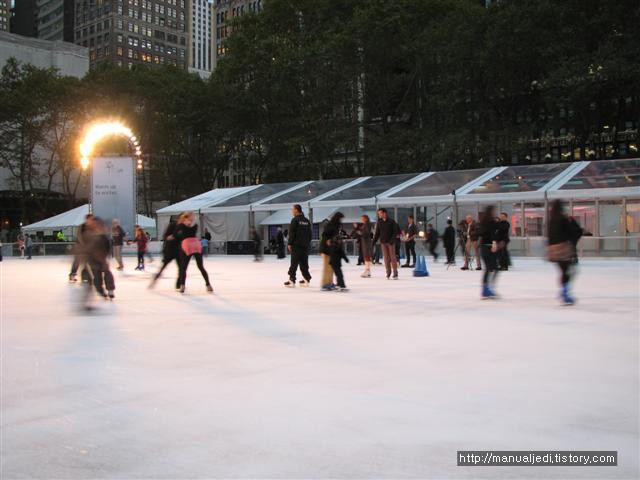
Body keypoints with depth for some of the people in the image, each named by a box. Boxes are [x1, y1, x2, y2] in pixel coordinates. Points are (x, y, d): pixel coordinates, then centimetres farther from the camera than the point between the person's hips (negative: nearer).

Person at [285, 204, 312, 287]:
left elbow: (291, 233, -11)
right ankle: (306, 279, 9)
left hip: (296, 245, -6)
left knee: (294, 263, -5)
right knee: (304, 263, 10)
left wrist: (290, 243, -7)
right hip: (305, 246, 6)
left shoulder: (295, 220, -8)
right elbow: (309, 234, 16)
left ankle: (292, 280, -6)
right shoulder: (307, 221, 13)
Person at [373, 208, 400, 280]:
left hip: (391, 242, -3)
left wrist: (392, 240, -18)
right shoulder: (379, 222, 8)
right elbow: (377, 233, 10)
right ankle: (388, 273, 10)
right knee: (386, 258, 3)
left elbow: (395, 231, -7)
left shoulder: (391, 221, -4)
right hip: (383, 242, 3)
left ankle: (395, 273, 2)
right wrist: (374, 241, 1)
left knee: (393, 257, -3)